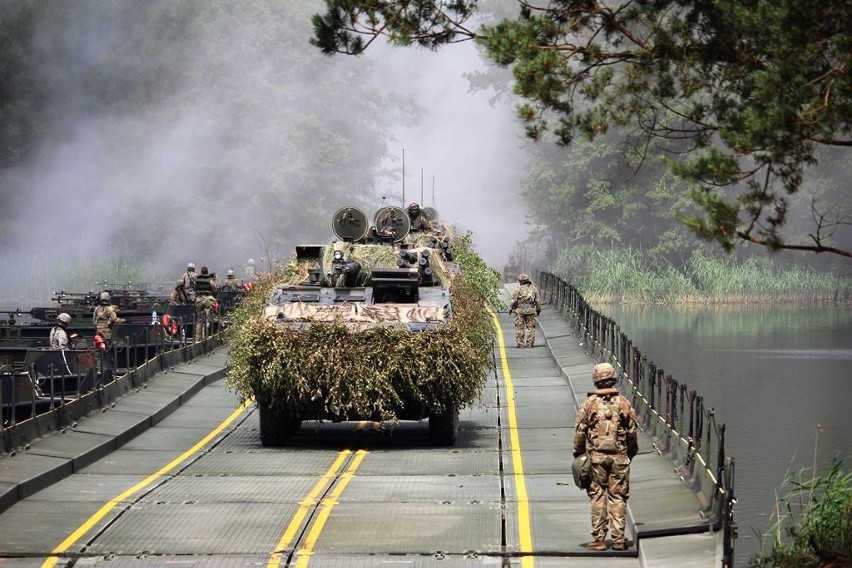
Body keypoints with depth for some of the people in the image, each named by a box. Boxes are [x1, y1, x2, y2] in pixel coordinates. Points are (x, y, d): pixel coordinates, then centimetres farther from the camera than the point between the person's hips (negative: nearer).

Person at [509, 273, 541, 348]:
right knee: (530, 327, 7)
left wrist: (510, 308, 7)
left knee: (519, 327, 4)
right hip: (531, 311, 2)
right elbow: (538, 300, 8)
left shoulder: (518, 289, -4)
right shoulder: (533, 288, 6)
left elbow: (513, 300, -5)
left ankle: (520, 343, 2)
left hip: (520, 311, -2)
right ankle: (530, 343, 6)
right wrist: (538, 310, 19)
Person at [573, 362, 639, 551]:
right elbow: (632, 432, 5)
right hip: (619, 457, 1)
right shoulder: (624, 403, 1)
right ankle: (618, 539, 3)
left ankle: (599, 539, 2)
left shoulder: (589, 404, -3)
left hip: (596, 456, -1)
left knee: (598, 496, 4)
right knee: (618, 497, 5)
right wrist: (630, 453, 17)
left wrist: (578, 453, 9)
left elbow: (580, 432, -2)